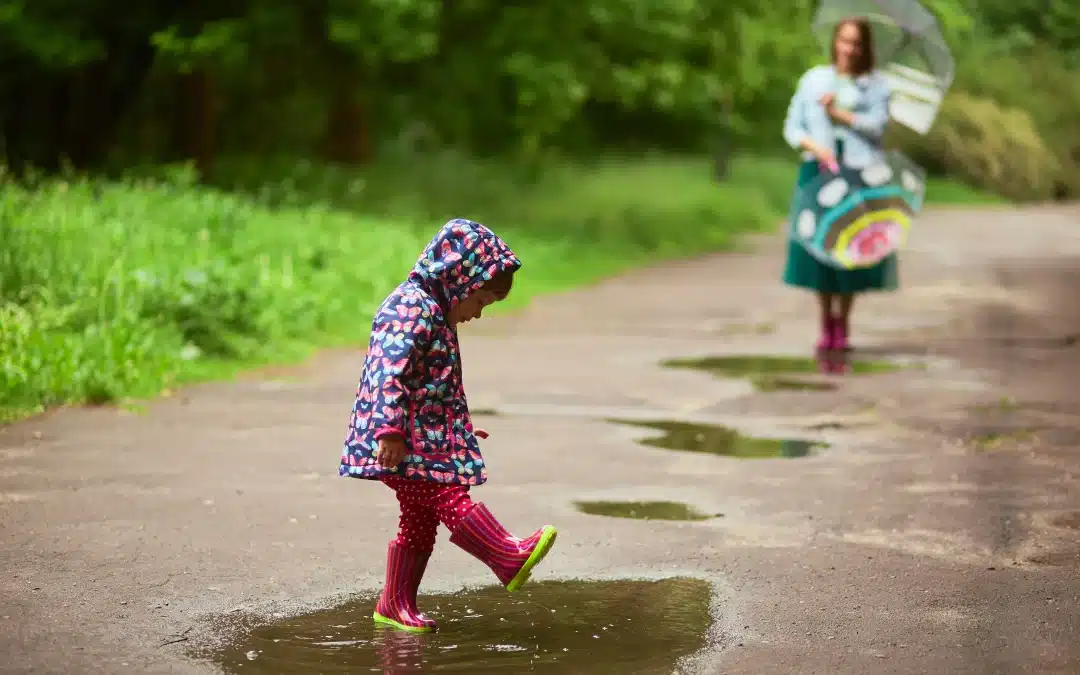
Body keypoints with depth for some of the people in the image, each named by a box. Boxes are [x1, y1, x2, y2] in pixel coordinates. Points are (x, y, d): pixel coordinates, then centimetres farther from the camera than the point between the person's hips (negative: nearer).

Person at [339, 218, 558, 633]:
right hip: (405, 442, -11)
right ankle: (511, 558, -27)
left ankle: (396, 604, 14)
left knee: (420, 520, 10)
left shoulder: (434, 314, 22)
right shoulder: (411, 309, -13)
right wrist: (389, 429, -30)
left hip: (428, 439, 11)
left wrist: (462, 429, 41)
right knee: (449, 498, -16)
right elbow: (390, 372, -24)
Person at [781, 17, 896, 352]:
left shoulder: (875, 85, 7)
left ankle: (843, 325, 10)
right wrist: (814, 146, -10)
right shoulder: (814, 79, 10)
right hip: (819, 171, 1)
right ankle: (826, 324, 9)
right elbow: (792, 127, 7)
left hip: (859, 174, -1)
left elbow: (878, 126, -8)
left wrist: (840, 113, -10)